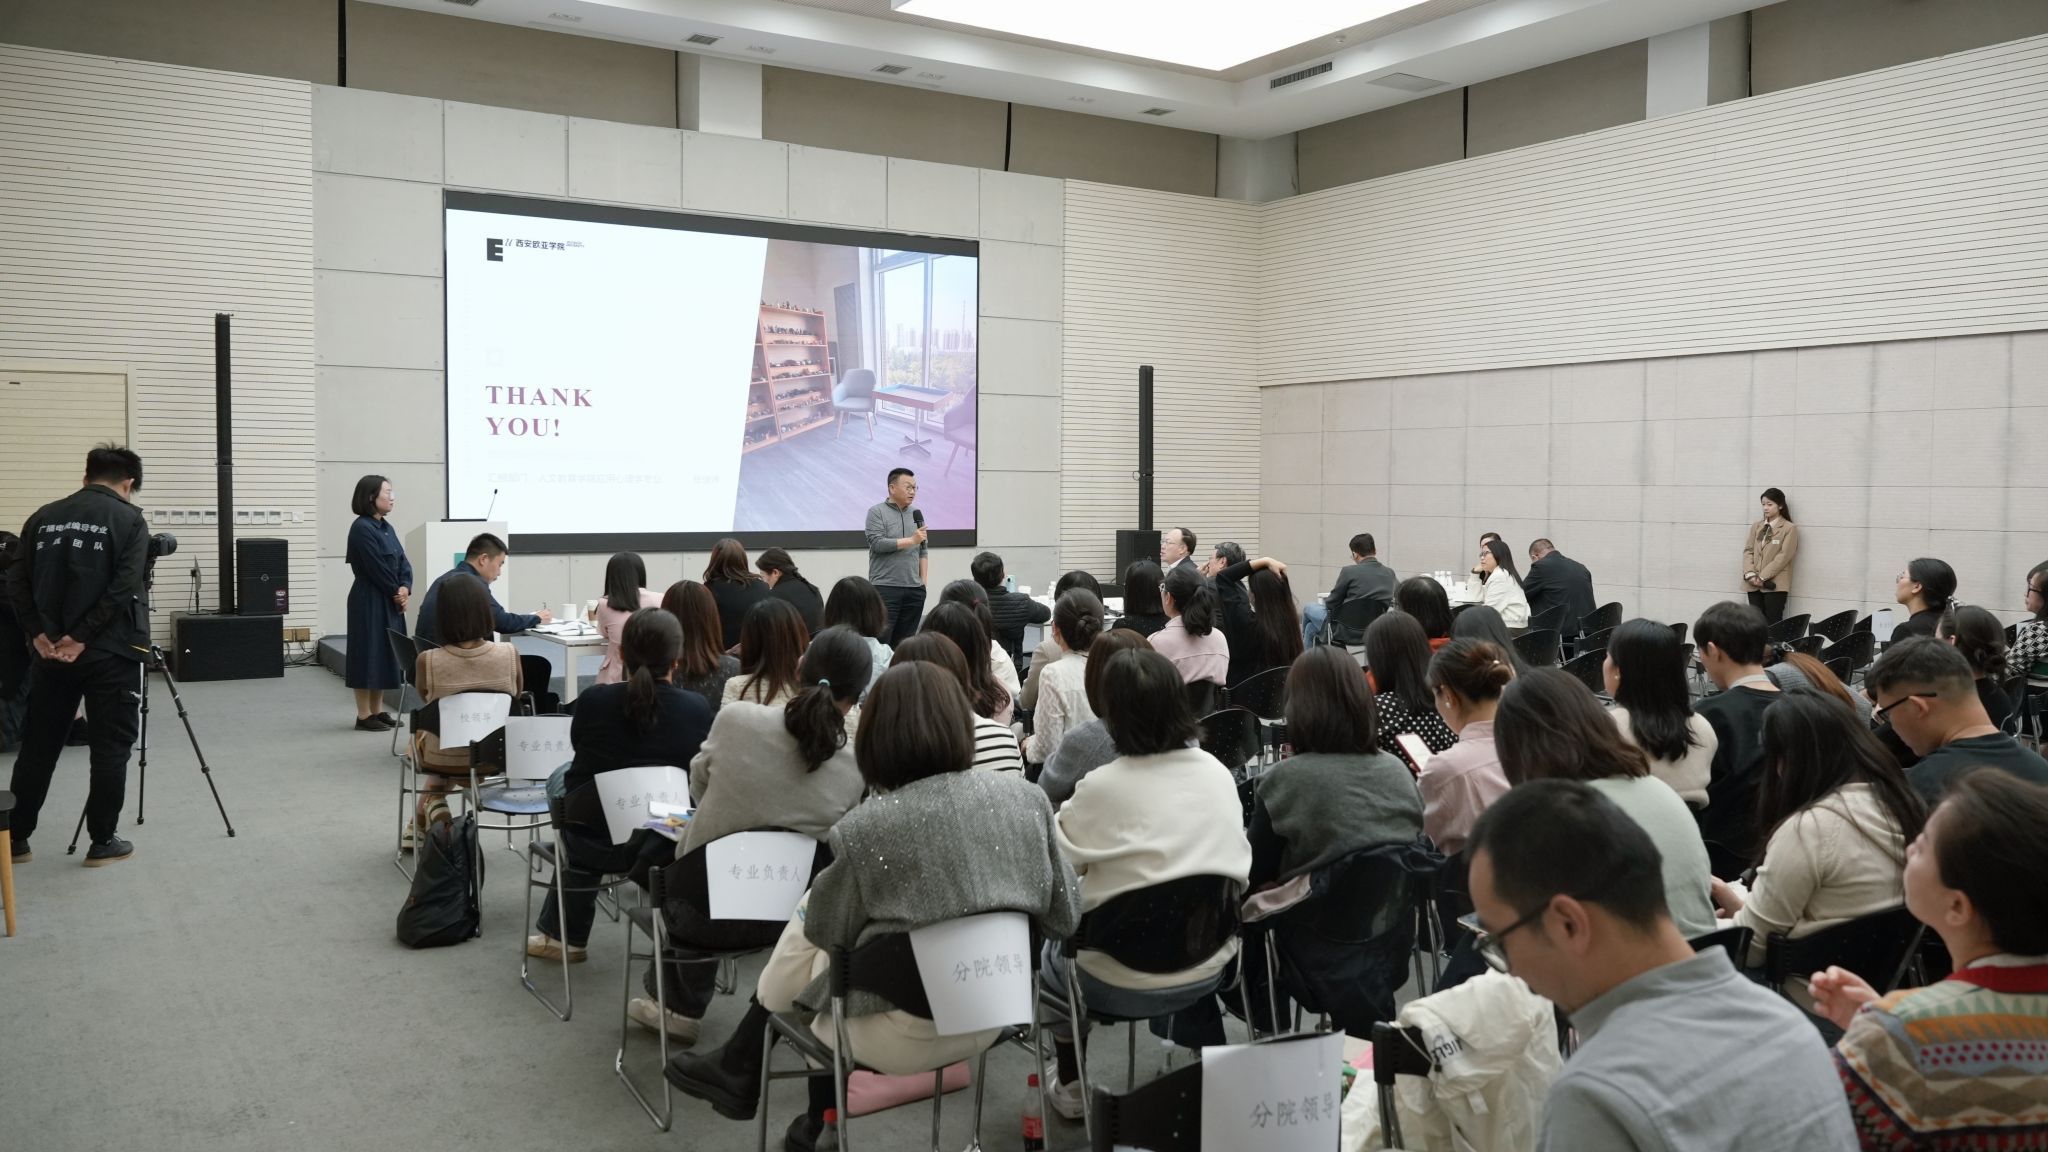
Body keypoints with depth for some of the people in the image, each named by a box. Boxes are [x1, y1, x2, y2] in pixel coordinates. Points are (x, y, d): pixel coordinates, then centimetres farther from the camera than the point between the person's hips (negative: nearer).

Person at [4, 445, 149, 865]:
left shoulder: (43, 517, 10)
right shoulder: (129, 520, -4)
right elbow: (124, 588, -15)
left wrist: (38, 635, -3)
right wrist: (81, 637, -14)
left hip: (50, 653, 5)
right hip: (109, 654, -5)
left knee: (38, 747, 13)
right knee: (110, 748, 3)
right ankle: (102, 843, 7)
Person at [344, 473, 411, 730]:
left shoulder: (386, 527, 12)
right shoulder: (361, 529, -15)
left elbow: (403, 561, 7)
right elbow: (376, 568, -17)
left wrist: (405, 588, -10)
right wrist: (396, 591, -7)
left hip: (391, 602, 9)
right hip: (369, 601, -9)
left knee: (386, 653, 12)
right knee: (369, 653, -3)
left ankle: (377, 710, 20)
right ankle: (364, 716, 4)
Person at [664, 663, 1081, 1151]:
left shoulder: (866, 827, -21)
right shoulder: (1027, 798, -9)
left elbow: (825, 929, -5)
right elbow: (1063, 917, 0)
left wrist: (809, 908, 17)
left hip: (904, 1037, -5)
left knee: (803, 935, 19)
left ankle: (741, 1068, 37)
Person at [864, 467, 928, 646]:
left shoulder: (916, 514, 15)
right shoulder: (877, 513, 0)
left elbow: (923, 551, 16)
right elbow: (877, 543, -13)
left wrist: (923, 581, 9)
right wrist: (911, 540, -13)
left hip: (914, 589, 5)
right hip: (885, 587, -5)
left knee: (905, 642, 5)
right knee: (880, 640, -8)